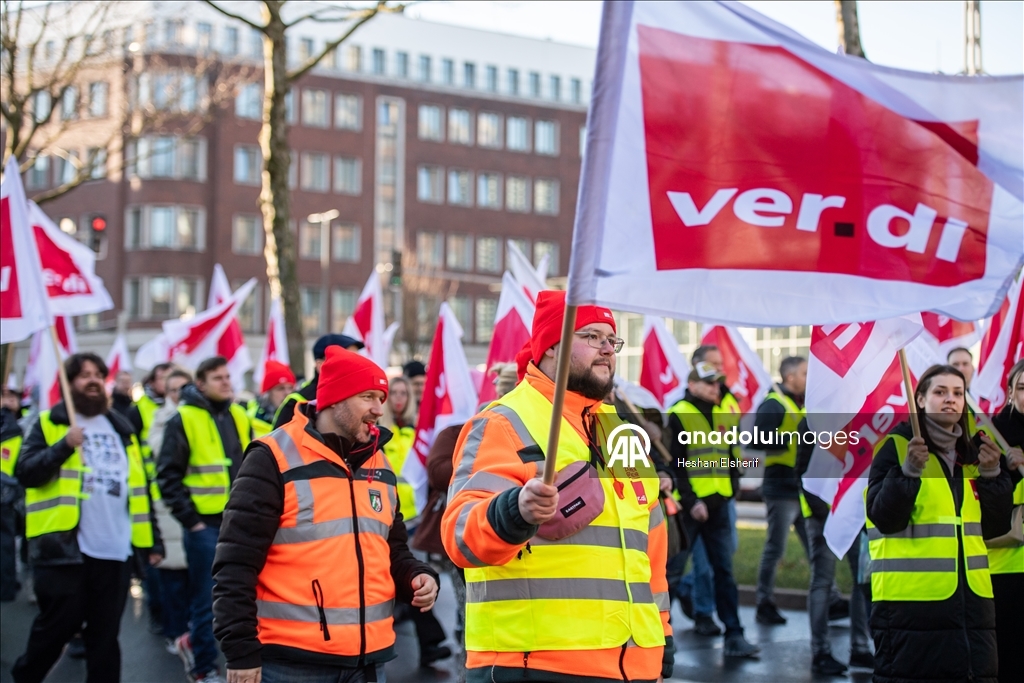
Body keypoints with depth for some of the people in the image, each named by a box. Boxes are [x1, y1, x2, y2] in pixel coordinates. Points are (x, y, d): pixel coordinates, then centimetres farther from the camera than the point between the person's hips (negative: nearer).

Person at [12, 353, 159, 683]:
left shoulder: (121, 428, 17)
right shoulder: (49, 423, 3)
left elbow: (138, 485, 17)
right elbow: (25, 472, -9)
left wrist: (152, 540, 13)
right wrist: (64, 446, -22)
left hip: (114, 550, 4)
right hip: (64, 545, -4)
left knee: (105, 633, 8)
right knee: (57, 625, 0)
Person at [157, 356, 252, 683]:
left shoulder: (240, 418, 12)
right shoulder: (184, 420, -5)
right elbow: (168, 475, -7)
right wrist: (189, 518, -11)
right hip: (205, 522, -5)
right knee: (206, 599, -1)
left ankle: (195, 640, 29)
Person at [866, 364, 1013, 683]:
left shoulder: (972, 453, 14)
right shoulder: (896, 447, -4)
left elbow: (994, 527, 11)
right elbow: (884, 519, -13)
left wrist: (991, 475, -2)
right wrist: (909, 470, -24)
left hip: (970, 597, 6)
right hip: (911, 599, -6)